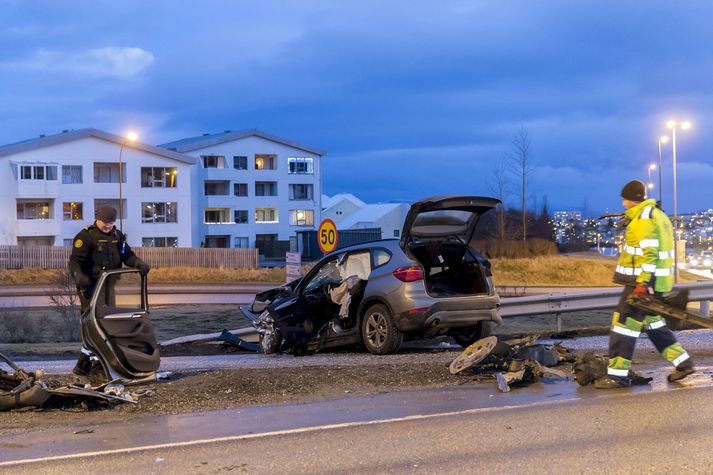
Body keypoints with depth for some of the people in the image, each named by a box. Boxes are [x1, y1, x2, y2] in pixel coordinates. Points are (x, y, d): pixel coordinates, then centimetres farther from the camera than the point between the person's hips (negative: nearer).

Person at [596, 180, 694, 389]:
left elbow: (649, 253, -23)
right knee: (653, 322, 19)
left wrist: (643, 282, -25)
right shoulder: (658, 215, 17)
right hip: (656, 282, 10)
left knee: (624, 323, -6)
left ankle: (617, 374, -5)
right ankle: (683, 363, 20)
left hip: (643, 282, -10)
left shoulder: (643, 220, -16)